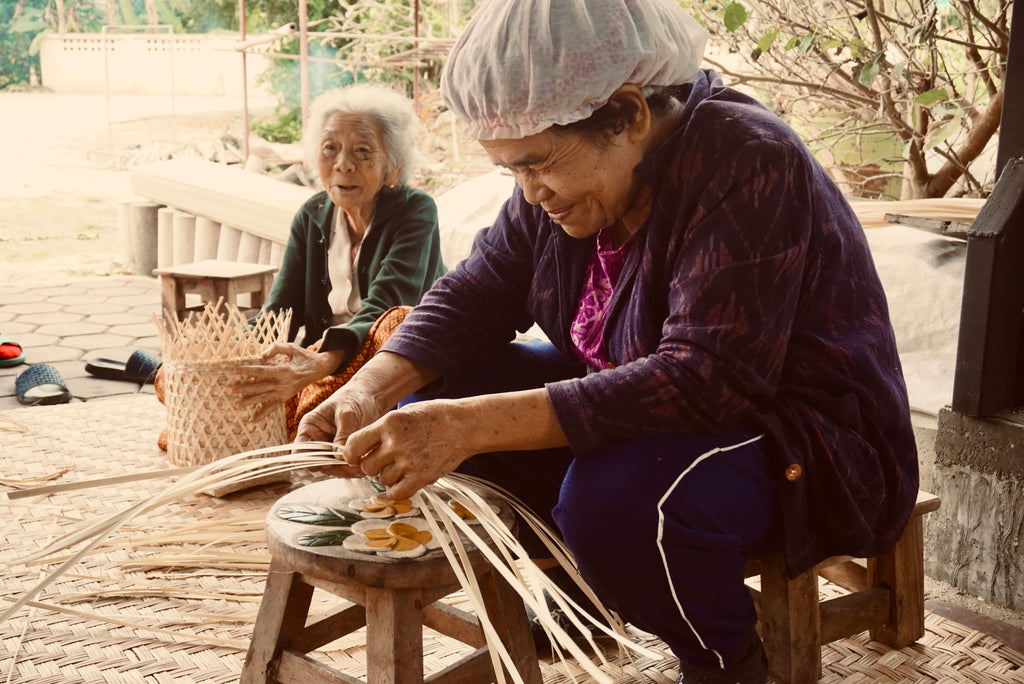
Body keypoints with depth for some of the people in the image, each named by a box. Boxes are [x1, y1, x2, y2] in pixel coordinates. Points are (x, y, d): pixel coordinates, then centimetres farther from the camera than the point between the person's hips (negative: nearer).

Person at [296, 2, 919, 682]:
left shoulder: (746, 166, -27)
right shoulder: (570, 170, -2)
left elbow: (706, 381, -36)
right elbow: (474, 294, 4)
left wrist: (472, 425, -40)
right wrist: (373, 389, -16)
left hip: (805, 444, -8)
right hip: (641, 408, 8)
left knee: (613, 499, -38)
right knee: (432, 397, -2)